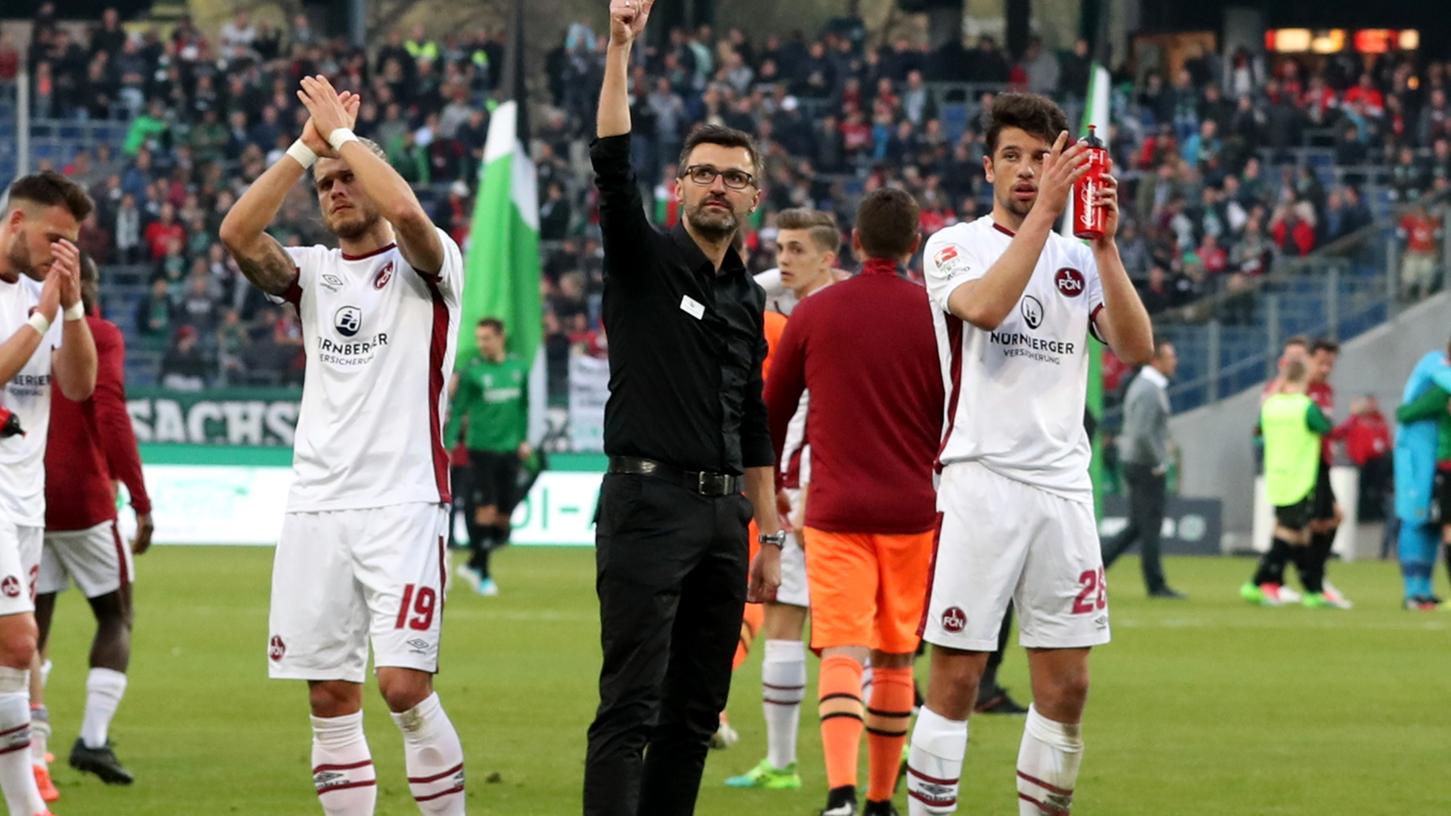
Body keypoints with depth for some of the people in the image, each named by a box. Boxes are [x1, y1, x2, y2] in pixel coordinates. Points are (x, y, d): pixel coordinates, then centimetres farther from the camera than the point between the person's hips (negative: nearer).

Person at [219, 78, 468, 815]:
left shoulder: (424, 266, 2)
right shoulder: (313, 273, 15)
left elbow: (406, 211, -21)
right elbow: (237, 234, -3)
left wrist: (342, 132, -8)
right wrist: (307, 146, -5)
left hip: (402, 505, -5)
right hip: (315, 506, 5)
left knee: (404, 686, -14)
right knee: (330, 698, 2)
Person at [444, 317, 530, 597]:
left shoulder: (518, 367, 6)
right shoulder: (472, 371, -6)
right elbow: (457, 411, -4)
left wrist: (524, 439, 10)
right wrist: (447, 446, -11)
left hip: (509, 449, 4)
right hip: (482, 448, -4)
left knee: (504, 517, 4)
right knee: (486, 511, -9)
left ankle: (473, 564, 21)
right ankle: (482, 575, 1)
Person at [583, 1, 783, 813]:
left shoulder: (749, 298, 17)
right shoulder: (646, 259, 0)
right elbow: (612, 167, -17)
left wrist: (770, 536, 17)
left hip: (723, 514, 7)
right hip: (648, 503, -7)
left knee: (696, 713, 7)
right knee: (631, 708, -12)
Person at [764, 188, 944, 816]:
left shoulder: (814, 312, 3)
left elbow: (771, 414, 12)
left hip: (835, 507, -1)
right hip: (912, 507, 1)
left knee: (842, 652, -8)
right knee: (895, 658, 13)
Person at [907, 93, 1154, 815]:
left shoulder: (1079, 260, 14)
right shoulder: (954, 247, 3)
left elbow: (1135, 348, 0)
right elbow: (985, 306, -19)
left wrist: (1105, 244, -8)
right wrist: (1042, 214, -19)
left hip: (1063, 485, 4)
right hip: (979, 479, -4)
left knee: (1065, 686, 3)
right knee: (956, 679, -7)